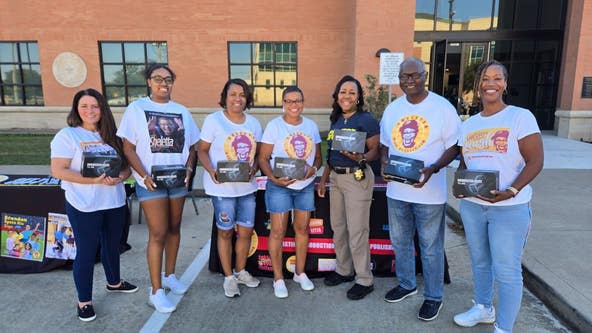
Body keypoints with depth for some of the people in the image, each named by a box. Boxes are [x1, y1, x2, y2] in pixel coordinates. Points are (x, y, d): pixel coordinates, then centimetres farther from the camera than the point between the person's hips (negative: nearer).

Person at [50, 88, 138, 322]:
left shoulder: (110, 136, 8)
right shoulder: (67, 135, -8)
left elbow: (126, 165, 8)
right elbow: (58, 171, -15)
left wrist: (120, 177, -15)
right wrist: (95, 180, -22)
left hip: (115, 202, 5)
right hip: (84, 206, -5)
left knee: (112, 245, 20)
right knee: (87, 251, 4)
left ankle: (114, 282, 42)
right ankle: (84, 301, 20)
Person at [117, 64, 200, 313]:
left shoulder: (181, 111, 8)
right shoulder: (136, 108, -2)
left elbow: (191, 146, 10)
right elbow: (128, 148, -5)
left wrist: (189, 169, -7)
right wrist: (145, 176, -16)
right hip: (151, 182, -4)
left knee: (174, 228, 13)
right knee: (158, 233, -3)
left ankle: (169, 275, 32)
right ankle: (156, 291, 9)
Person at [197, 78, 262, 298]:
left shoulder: (253, 123, 6)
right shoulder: (213, 120, -7)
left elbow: (258, 153, 9)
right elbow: (202, 150, -5)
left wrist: (254, 169, -10)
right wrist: (211, 171, -22)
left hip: (247, 187, 4)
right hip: (222, 187, -4)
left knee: (246, 231, 11)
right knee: (225, 232, 8)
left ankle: (240, 271, 33)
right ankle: (228, 277, 25)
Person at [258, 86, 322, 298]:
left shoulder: (311, 126, 6)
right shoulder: (274, 126, -6)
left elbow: (318, 157, 10)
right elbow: (263, 159, -7)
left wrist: (314, 168, -12)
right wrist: (275, 179, -23)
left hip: (306, 186, 4)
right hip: (279, 186, -4)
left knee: (302, 228, 12)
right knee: (278, 231, 1)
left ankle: (300, 272, 29)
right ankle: (278, 278, 16)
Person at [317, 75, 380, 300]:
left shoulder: (366, 120, -9)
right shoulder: (336, 120, 12)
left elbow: (375, 151, -12)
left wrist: (360, 158, -32)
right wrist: (323, 179, 17)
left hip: (357, 177, -7)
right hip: (336, 177, 7)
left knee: (357, 231, -2)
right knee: (338, 227, 15)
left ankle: (364, 280, 14)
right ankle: (344, 270, 32)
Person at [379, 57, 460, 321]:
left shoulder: (443, 107, -8)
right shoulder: (391, 109, 6)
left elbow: (453, 147, -6)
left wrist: (432, 169, -23)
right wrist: (384, 165, -6)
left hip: (429, 191, -5)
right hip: (396, 189, 5)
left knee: (430, 247, 7)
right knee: (400, 242, 19)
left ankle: (433, 296, 27)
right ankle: (406, 284, 40)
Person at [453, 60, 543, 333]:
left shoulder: (521, 117, -6)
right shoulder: (468, 124, 10)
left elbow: (535, 161, -10)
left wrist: (510, 191, -23)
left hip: (509, 208, -5)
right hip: (471, 205, 5)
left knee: (506, 269, 0)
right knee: (479, 261, 18)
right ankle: (483, 308, 38)